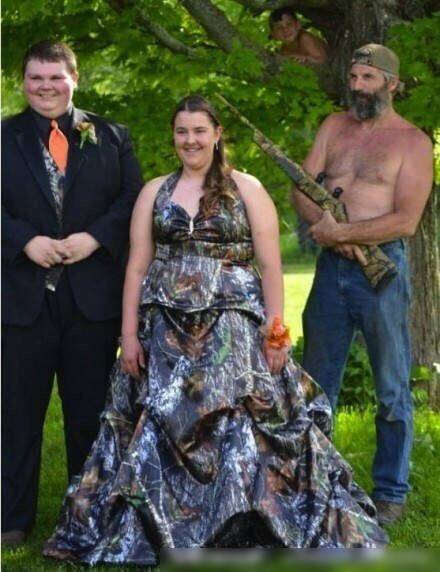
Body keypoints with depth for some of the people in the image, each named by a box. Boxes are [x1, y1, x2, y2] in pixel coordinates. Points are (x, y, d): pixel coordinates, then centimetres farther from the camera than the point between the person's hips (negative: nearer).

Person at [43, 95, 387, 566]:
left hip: (233, 327, -2)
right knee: (161, 427, 2)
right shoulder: (154, 191, 11)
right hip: (166, 328, 3)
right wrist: (129, 333, 1)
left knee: (238, 425, -7)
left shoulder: (247, 189, 3)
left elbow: (271, 265, -1)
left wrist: (275, 331, -9)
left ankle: (243, 528, 4)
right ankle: (154, 529, 12)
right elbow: (137, 266, 8)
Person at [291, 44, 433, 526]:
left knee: (392, 390, 4)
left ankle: (390, 492, 13)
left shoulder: (412, 142, -5)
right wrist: (331, 229, -13)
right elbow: (302, 191, 5)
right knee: (316, 384, 12)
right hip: (331, 267, 5)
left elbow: (405, 220, -13)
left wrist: (341, 232, -16)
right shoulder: (334, 127, 10)